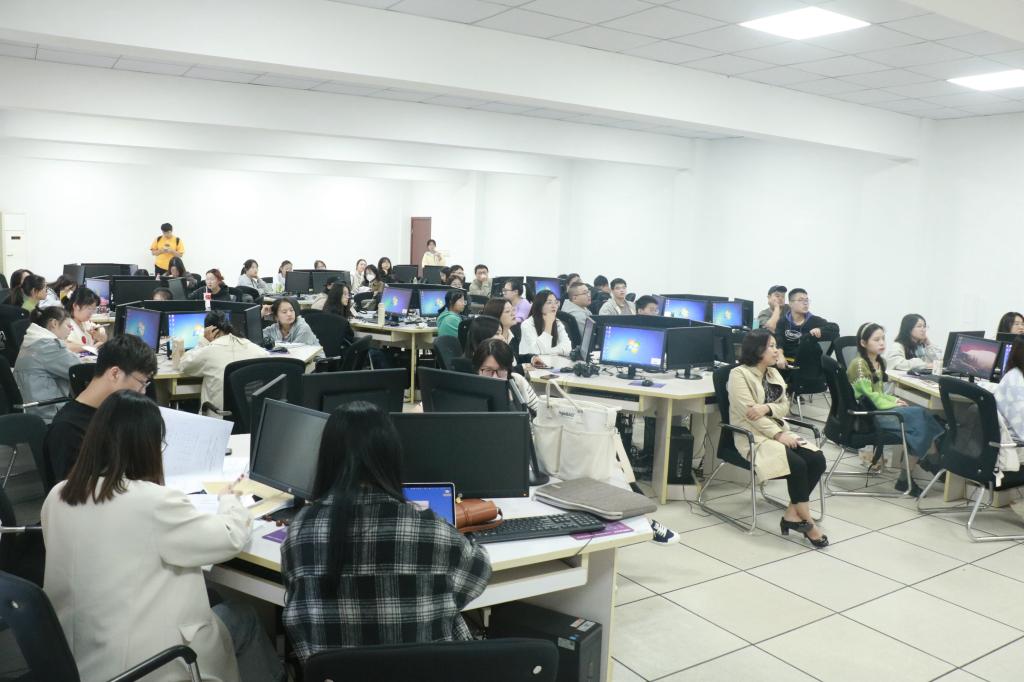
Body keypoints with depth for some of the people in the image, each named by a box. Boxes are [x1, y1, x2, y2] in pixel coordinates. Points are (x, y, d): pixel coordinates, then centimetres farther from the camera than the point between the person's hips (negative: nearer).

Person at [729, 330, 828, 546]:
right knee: (797, 464, -28)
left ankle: (792, 514, -10)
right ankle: (806, 520, -11)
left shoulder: (774, 373, 15)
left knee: (817, 459, -15)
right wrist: (778, 435, -23)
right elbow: (748, 412, -17)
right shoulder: (739, 374, -9)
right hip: (753, 436, -8)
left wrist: (767, 408, -14)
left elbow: (785, 406, 9)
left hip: (778, 431, 8)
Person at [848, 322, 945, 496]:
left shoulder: (879, 362, 16)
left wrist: (893, 400, 3)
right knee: (918, 416, -21)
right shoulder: (859, 364, -12)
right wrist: (893, 404, -10)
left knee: (920, 412, -13)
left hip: (878, 409, 8)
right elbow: (869, 396, -16)